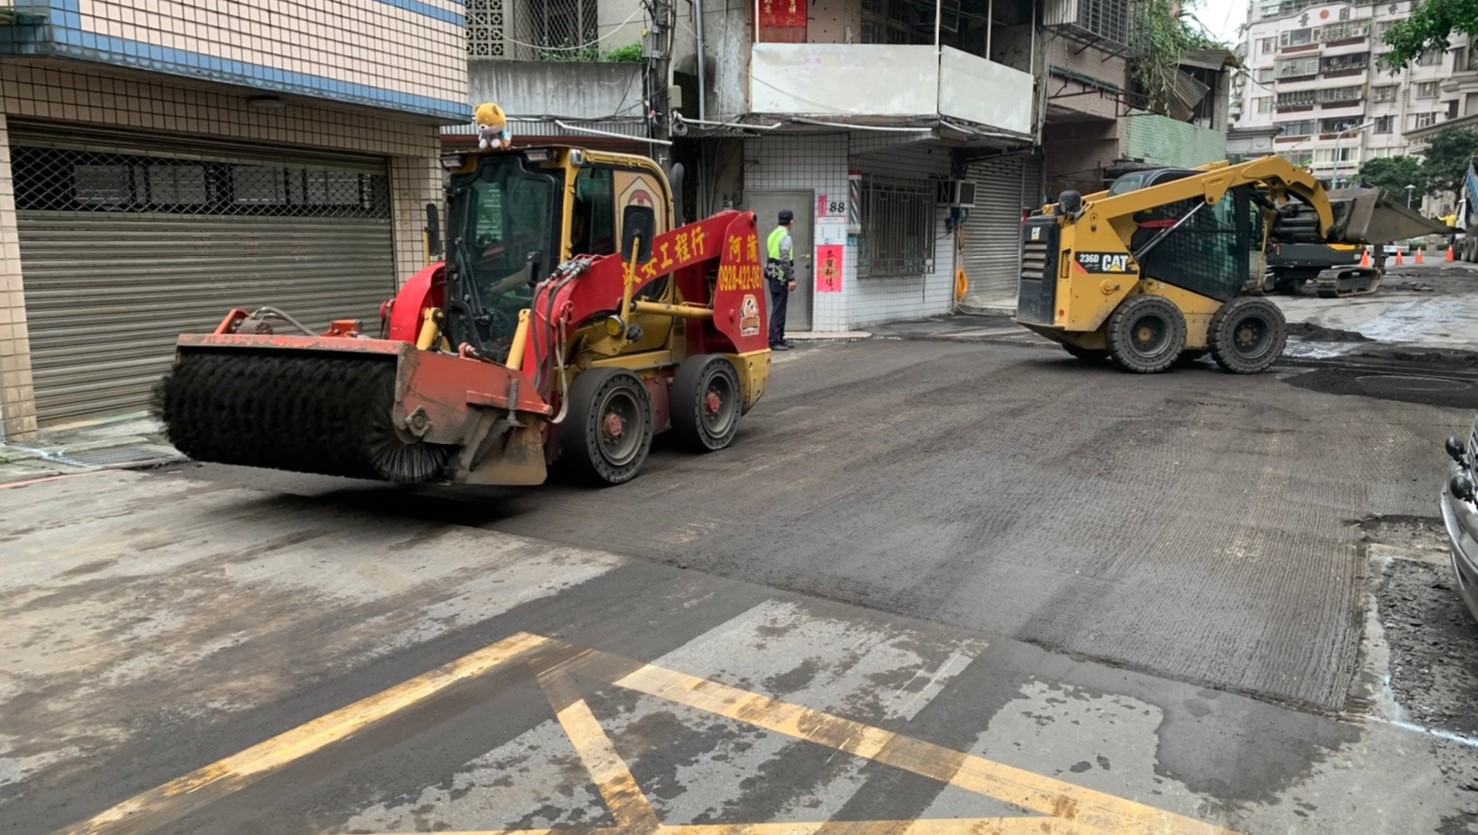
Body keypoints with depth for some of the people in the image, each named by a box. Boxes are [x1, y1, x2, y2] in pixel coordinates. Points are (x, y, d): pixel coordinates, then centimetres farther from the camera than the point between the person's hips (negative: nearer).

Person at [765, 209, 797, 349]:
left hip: (772, 276, 9)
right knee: (779, 309, -7)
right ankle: (774, 341, -7)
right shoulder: (786, 237, -14)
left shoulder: (773, 234, 14)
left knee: (778, 308, 15)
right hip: (781, 276, -9)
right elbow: (785, 260, -20)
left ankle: (779, 339, 21)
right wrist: (791, 279, -18)